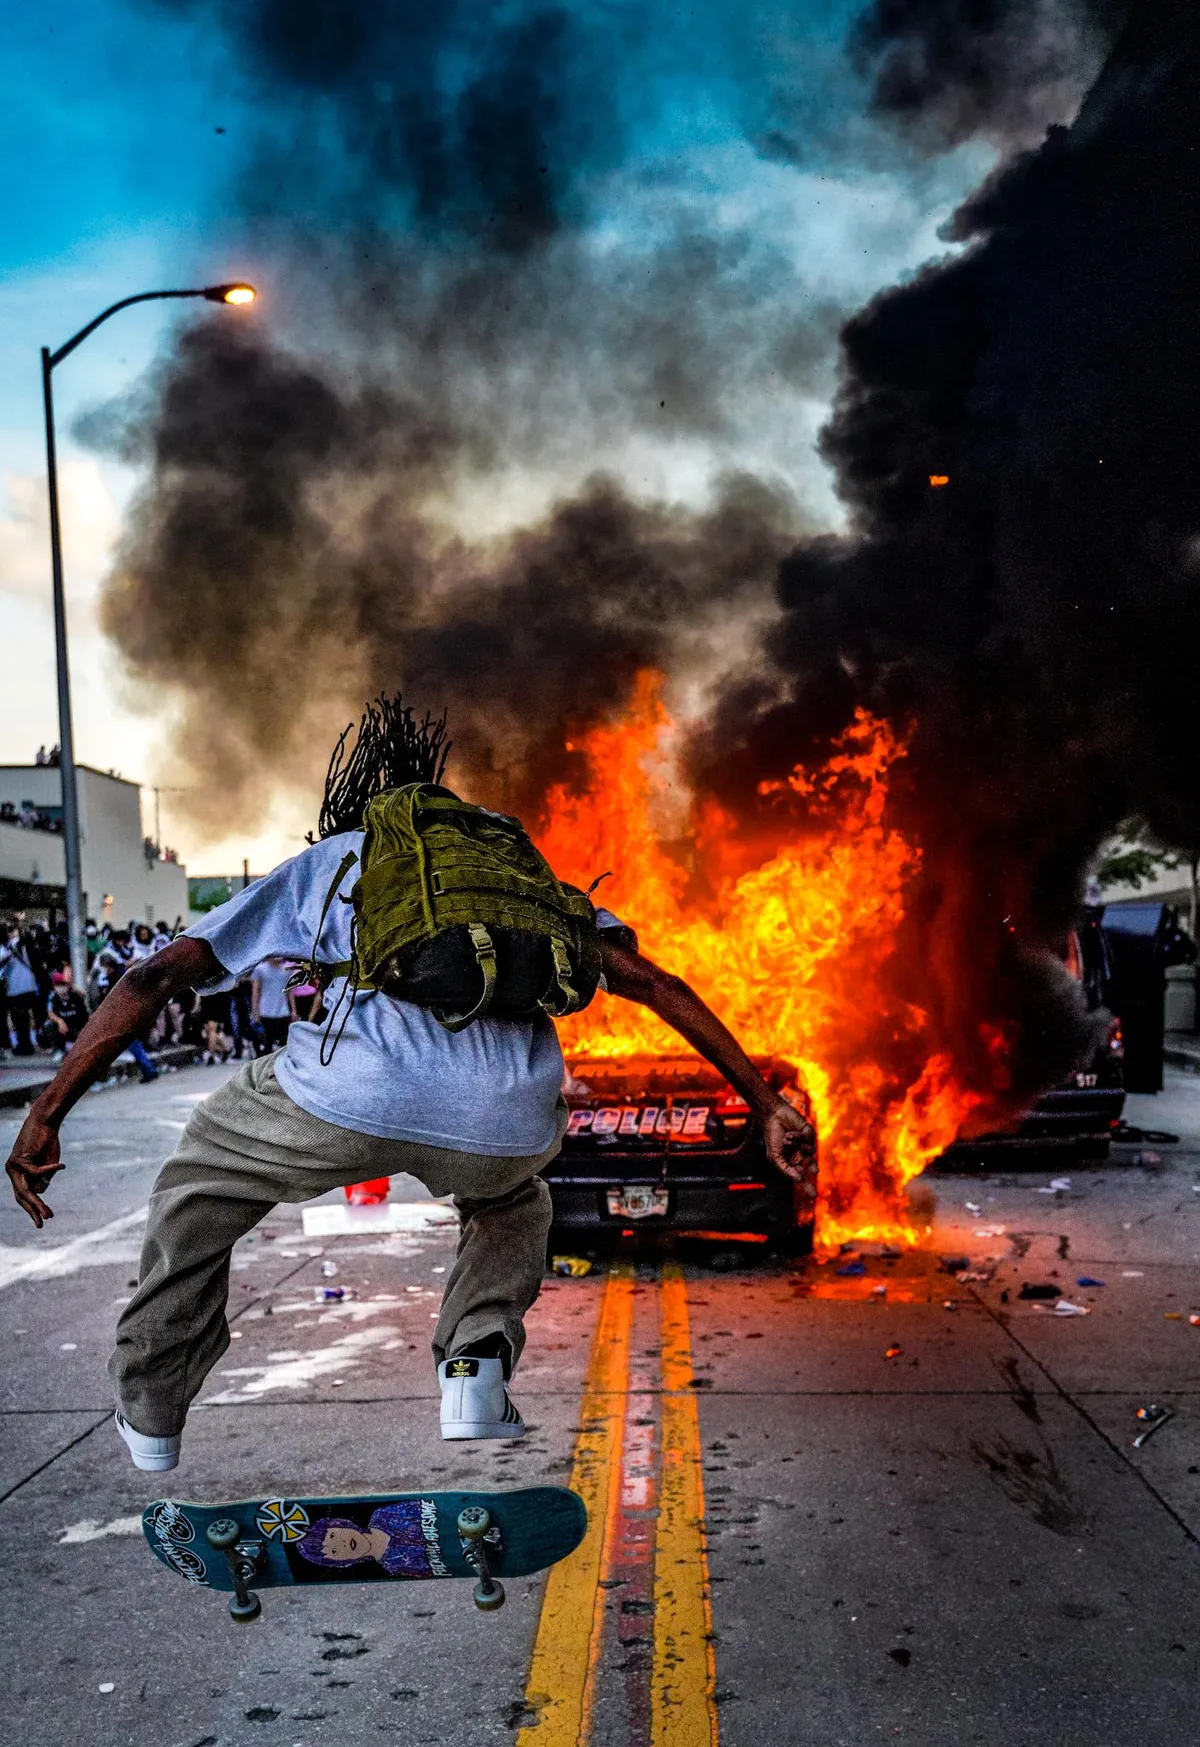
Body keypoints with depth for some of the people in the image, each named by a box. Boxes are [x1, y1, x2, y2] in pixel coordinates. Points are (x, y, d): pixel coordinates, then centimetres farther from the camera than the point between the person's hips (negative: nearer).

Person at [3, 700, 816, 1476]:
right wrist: (768, 1105, 25)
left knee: (208, 1162, 32)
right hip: (509, 1122, 2)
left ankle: (152, 1410, 38)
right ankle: (477, 1368, 20)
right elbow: (655, 982, 25)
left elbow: (155, 976, 21)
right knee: (513, 1202, 40)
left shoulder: (323, 862, 30)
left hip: (349, 1097, -2)